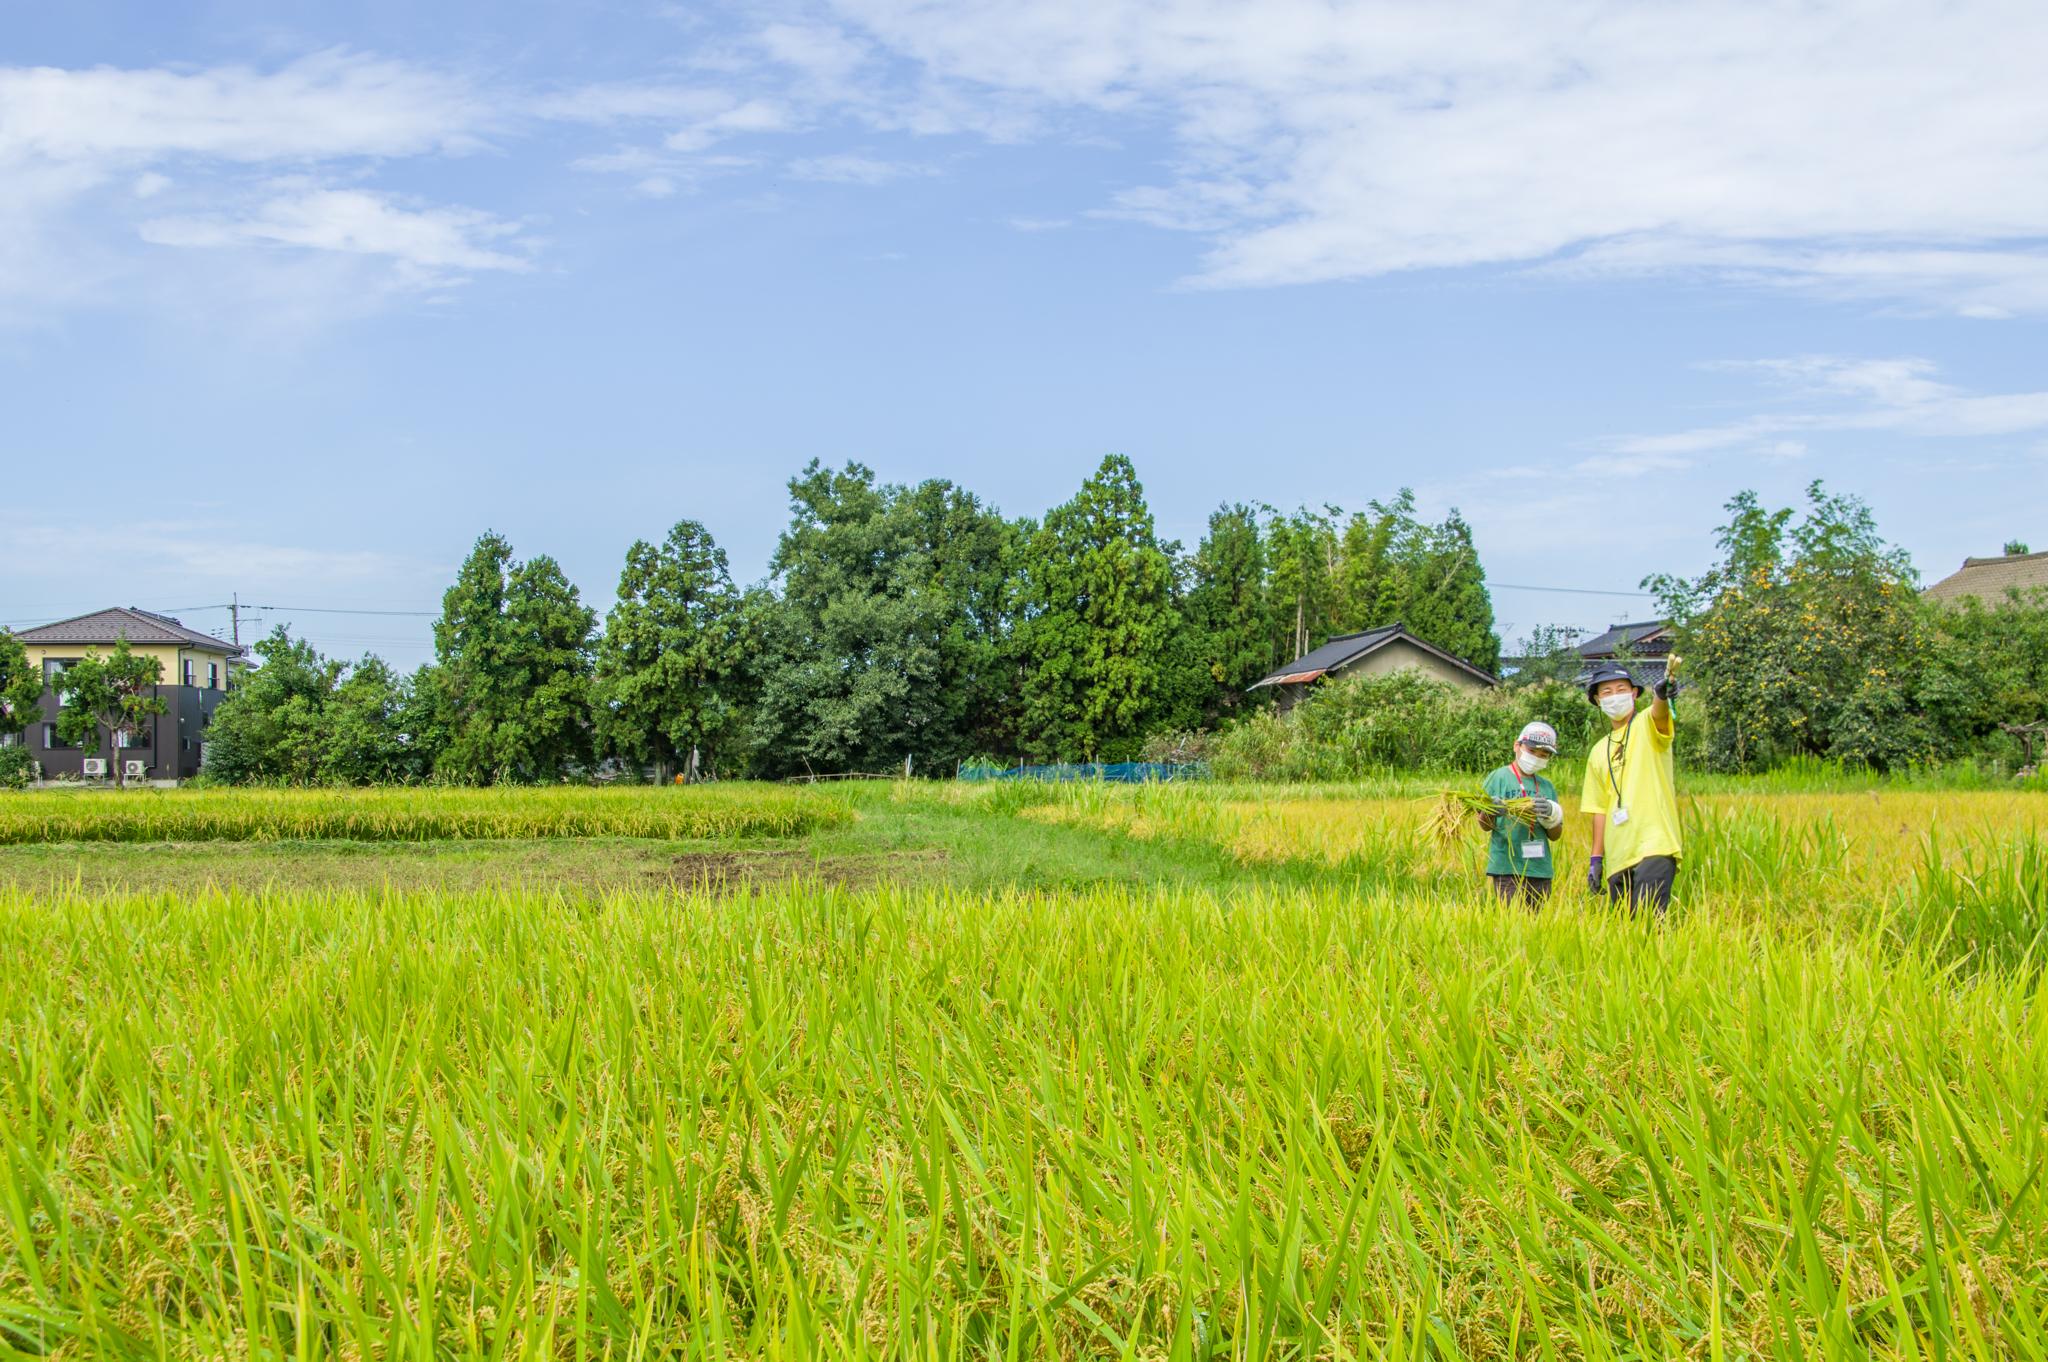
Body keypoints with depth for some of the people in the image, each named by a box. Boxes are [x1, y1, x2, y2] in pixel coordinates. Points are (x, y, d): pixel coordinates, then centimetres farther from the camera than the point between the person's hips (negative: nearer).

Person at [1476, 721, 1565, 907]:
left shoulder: (1547, 786, 13)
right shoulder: (1498, 778, 1)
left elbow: (1556, 836, 10)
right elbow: (1483, 825, -2)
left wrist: (1550, 815, -12)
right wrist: (1491, 813, -26)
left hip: (1540, 870, 5)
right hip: (1507, 869, -4)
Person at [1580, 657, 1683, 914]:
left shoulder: (1647, 725, 4)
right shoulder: (1599, 752, 20)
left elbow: (1660, 713, -22)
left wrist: (1663, 696, -45)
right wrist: (1595, 859, 13)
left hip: (1655, 845, -6)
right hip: (1617, 858, 6)